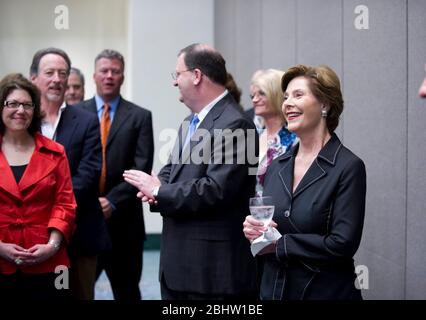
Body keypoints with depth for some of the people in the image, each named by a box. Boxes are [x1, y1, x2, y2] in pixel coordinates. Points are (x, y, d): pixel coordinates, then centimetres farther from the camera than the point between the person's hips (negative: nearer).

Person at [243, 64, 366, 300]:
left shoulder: (349, 167, -12)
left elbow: (343, 243, -19)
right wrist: (253, 229, -8)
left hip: (327, 291, -5)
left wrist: (279, 244, -14)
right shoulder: (276, 167, 7)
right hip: (272, 288, 6)